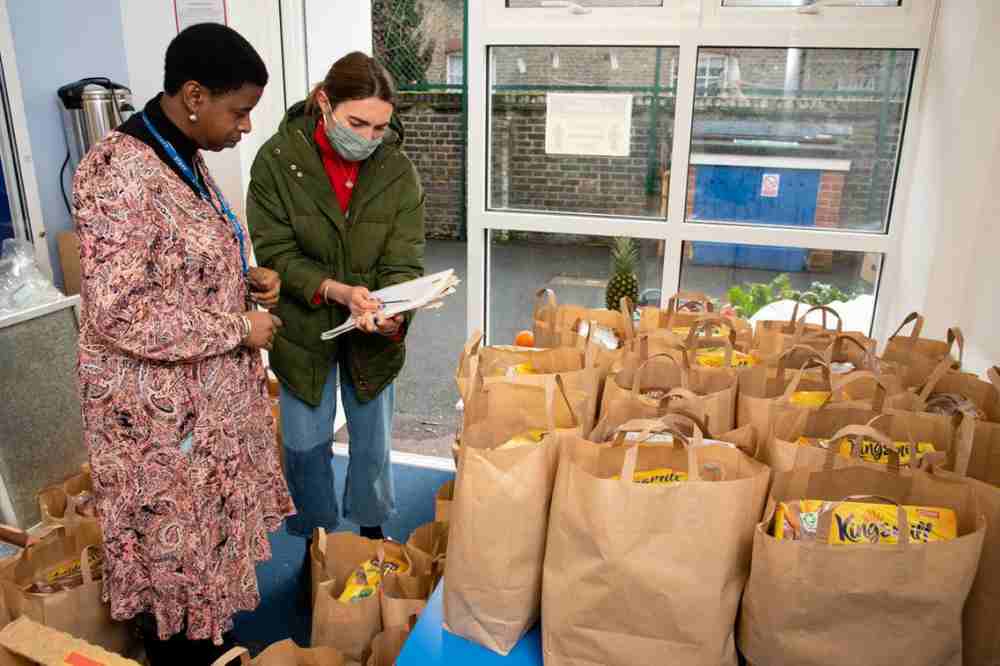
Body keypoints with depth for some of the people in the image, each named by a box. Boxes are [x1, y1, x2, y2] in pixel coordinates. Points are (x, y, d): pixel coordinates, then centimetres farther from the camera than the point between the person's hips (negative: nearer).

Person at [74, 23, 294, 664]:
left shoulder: (184, 156, 5)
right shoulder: (119, 172, -24)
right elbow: (117, 314, -26)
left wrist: (245, 276, 1)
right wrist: (238, 328, -20)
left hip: (208, 393, 9)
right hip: (160, 407, -9)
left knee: (210, 524, 23)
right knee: (176, 540, 11)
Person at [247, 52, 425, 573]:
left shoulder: (397, 169, -11)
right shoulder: (277, 161, -15)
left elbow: (404, 261, -14)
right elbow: (276, 254, -15)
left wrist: (392, 313, -35)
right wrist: (336, 290, -32)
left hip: (373, 334, 1)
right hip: (303, 328, -1)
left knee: (372, 442, 16)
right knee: (307, 446, 12)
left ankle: (372, 531, 42)